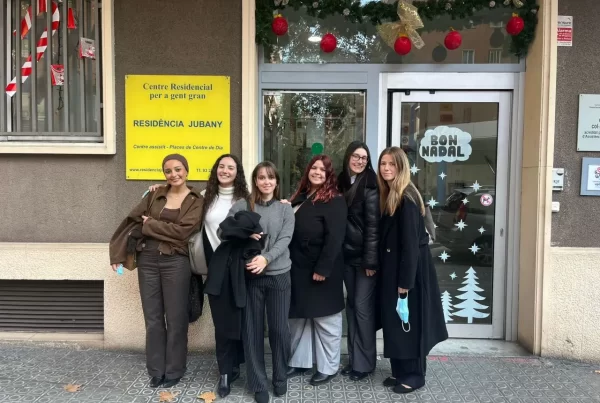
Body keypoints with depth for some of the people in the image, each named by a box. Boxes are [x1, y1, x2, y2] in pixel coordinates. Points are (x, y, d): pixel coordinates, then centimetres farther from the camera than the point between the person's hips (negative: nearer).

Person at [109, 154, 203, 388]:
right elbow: (132, 220, 9)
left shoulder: (196, 201, -2)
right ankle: (156, 370, 26)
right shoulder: (155, 195, 9)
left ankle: (173, 371, 23)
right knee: (152, 318, 11)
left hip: (176, 263, -3)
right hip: (148, 260, 4)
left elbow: (182, 231, -15)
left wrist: (150, 225, -7)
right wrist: (117, 253, 6)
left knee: (175, 318, 6)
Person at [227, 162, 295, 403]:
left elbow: (284, 240, -6)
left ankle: (280, 378, 28)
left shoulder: (285, 209, 5)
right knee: (253, 330, 5)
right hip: (250, 275, 0)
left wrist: (265, 258, -21)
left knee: (280, 329, 6)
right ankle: (258, 383, 20)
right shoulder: (242, 206, 3)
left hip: (279, 275, 0)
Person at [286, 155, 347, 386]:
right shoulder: (300, 197, 13)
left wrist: (323, 269, -21)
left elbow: (334, 238, -18)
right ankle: (299, 361, 29)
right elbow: (290, 230, 18)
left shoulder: (335, 201, -11)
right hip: (299, 268, 7)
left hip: (322, 270, -7)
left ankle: (328, 367, 19)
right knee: (299, 316, 15)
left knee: (325, 318, 5)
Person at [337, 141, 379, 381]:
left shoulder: (370, 186, -11)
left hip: (365, 256, -6)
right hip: (347, 255, 6)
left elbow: (373, 225, -15)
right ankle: (353, 358, 24)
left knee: (362, 307, 0)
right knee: (351, 305, 12)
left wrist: (371, 260, -17)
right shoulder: (342, 183, 8)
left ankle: (365, 362, 14)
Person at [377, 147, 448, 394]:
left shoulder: (406, 198, -18)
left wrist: (404, 283, -21)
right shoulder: (389, 196, 9)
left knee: (409, 321, 3)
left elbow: (410, 243, -21)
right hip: (394, 268, 9)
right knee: (394, 320, 14)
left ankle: (414, 375, 18)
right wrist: (394, 278, 7)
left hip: (410, 269, -9)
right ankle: (399, 371, 27)